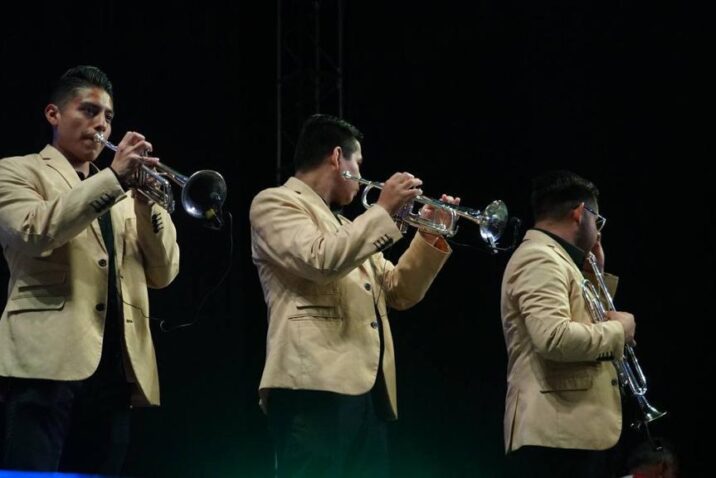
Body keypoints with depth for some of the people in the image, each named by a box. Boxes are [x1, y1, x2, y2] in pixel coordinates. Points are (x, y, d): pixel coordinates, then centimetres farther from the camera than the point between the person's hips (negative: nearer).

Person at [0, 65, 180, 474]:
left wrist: (148, 202, 0)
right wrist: (114, 178, -16)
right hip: (50, 361, -6)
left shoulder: (121, 193, 26)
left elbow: (163, 274, 16)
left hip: (116, 367, 6)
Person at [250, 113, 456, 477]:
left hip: (367, 389, 9)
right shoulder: (275, 203, 4)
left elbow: (398, 292, 31)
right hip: (316, 383, -9)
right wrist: (383, 211, -7)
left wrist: (430, 238, 18)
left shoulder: (343, 225, 29)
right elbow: (320, 260, -15)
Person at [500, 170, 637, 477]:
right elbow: (554, 338, -26)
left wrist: (596, 273, 23)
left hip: (575, 432, 11)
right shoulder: (539, 258, -10)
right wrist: (617, 330, -12)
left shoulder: (555, 259, 23)